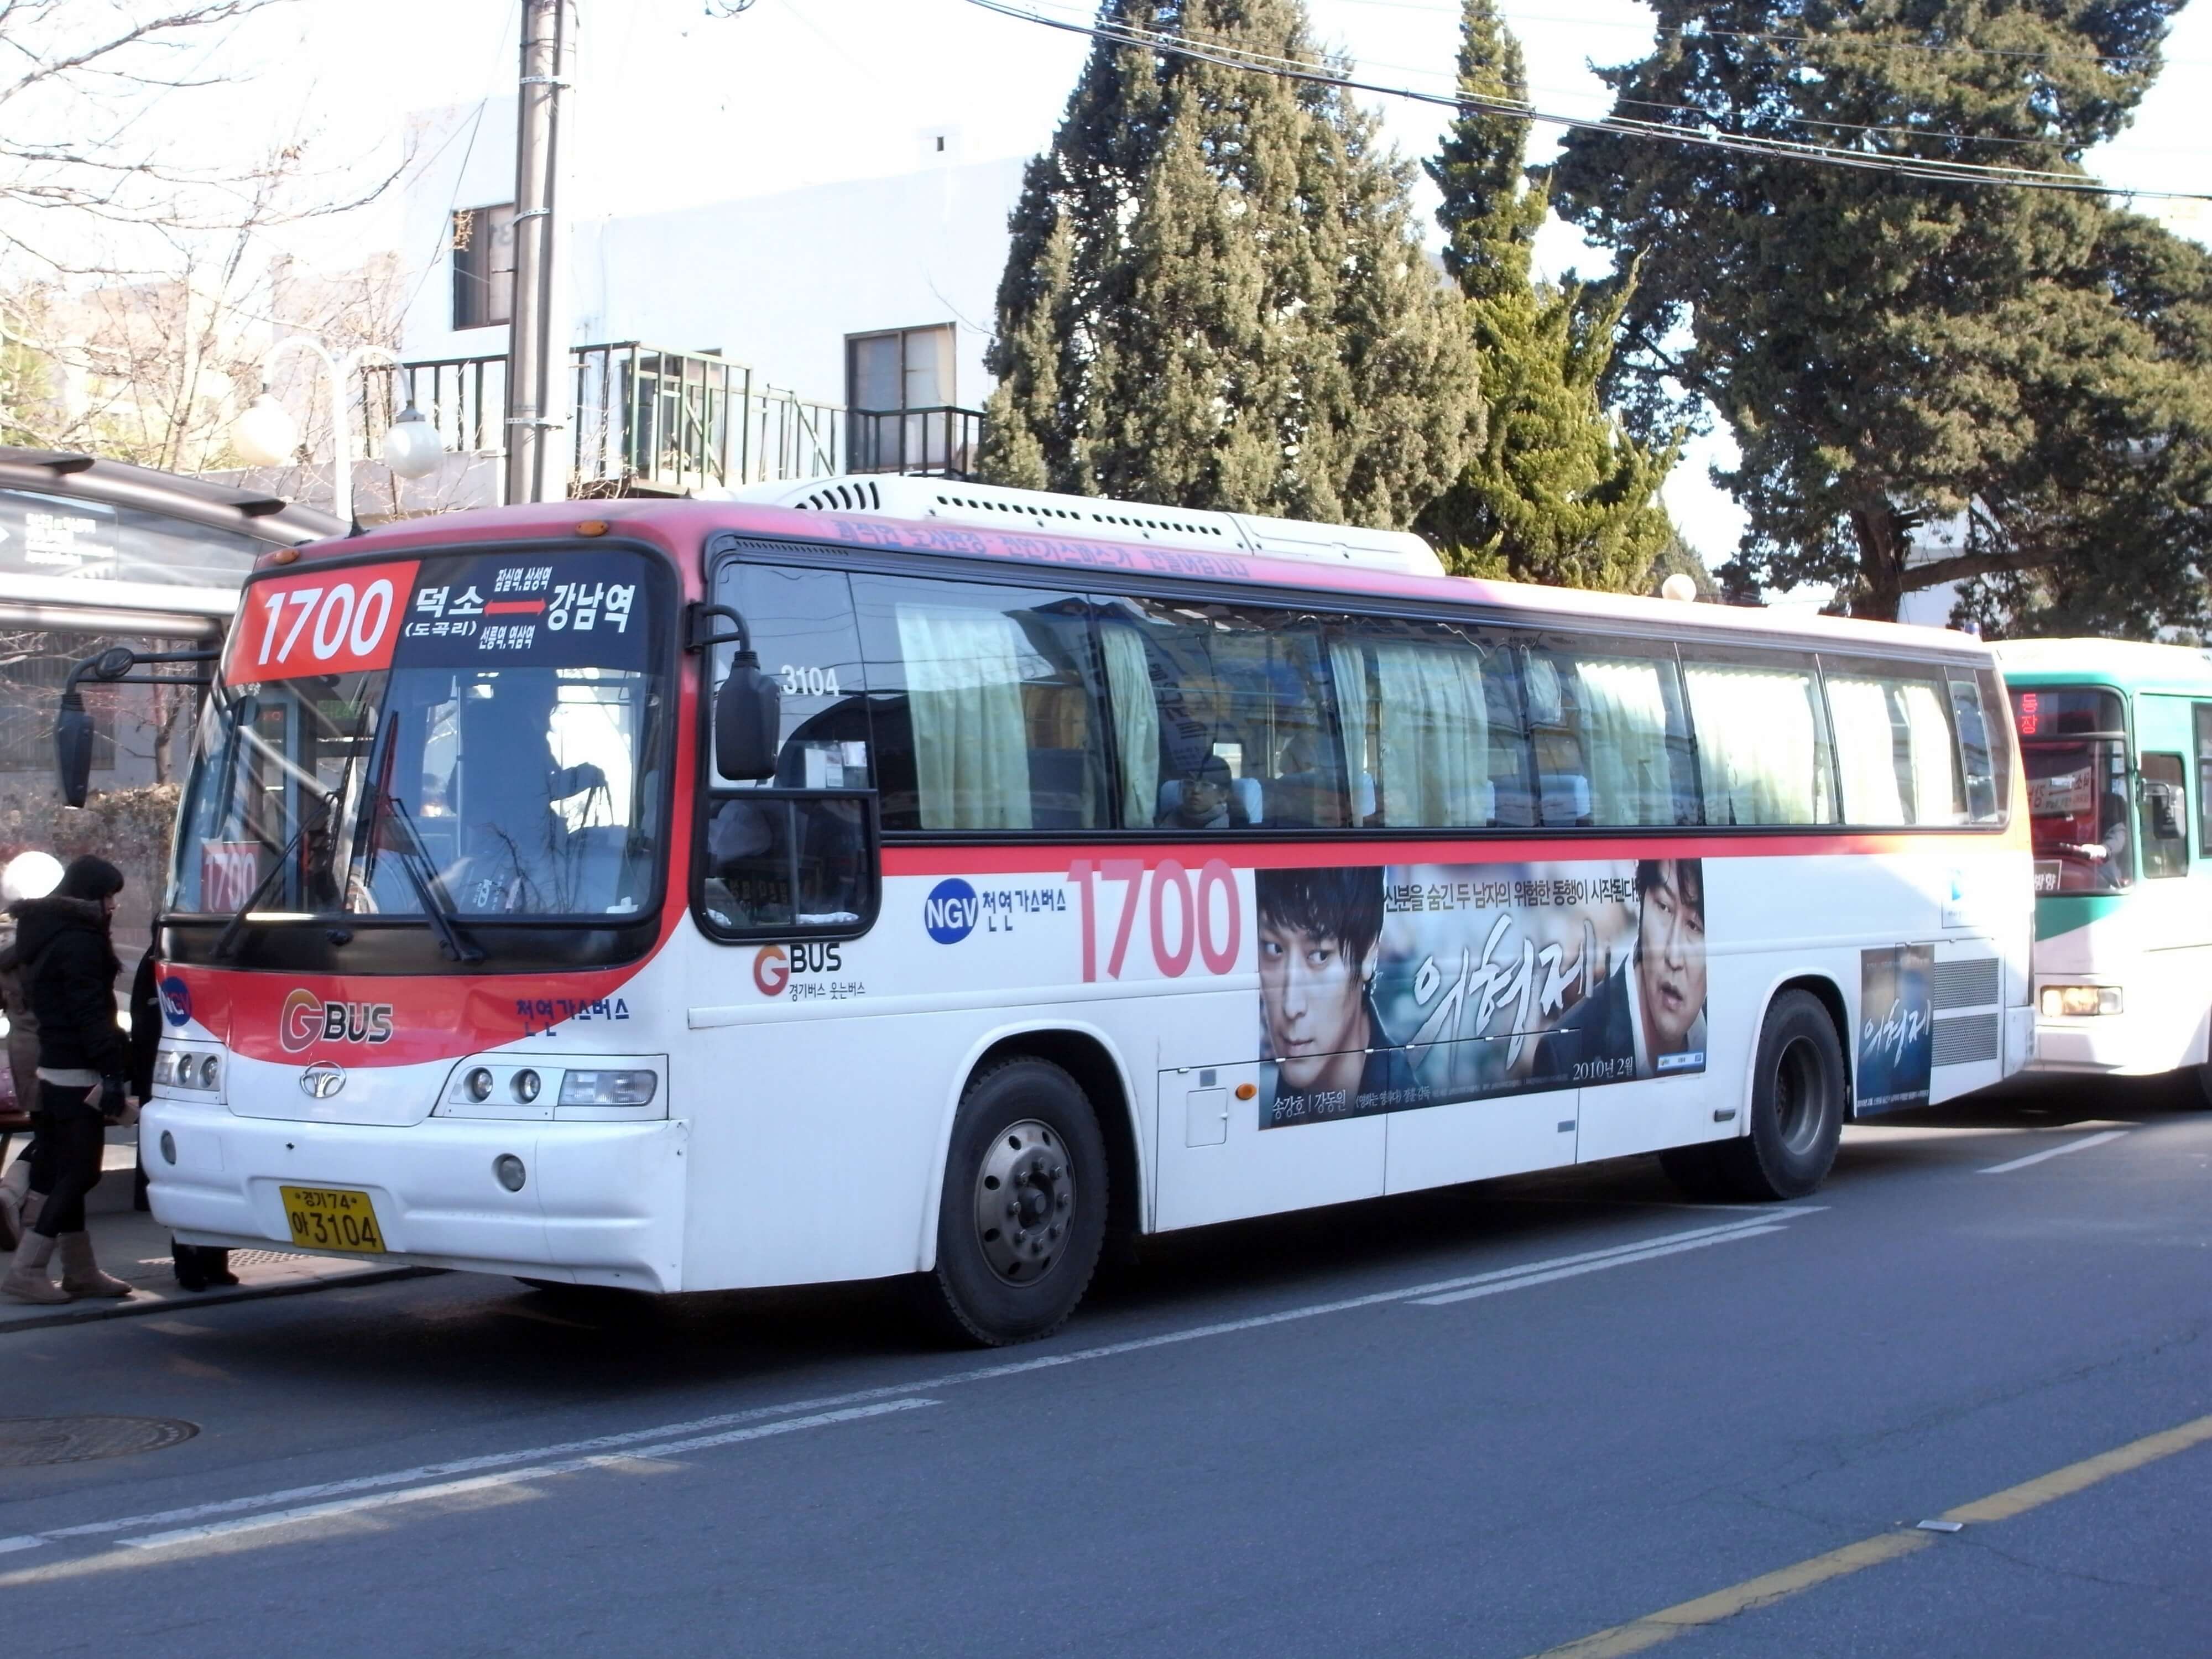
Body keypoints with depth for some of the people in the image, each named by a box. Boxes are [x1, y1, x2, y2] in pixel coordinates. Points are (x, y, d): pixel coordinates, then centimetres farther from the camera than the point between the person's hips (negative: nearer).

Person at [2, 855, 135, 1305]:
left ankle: (80, 1271, 17)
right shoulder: (79, 942, -15)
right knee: (77, 1173, -7)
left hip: (54, 1067, 10)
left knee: (66, 1172, 11)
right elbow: (91, 1012, -21)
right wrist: (112, 1071, -22)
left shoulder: (49, 935, 16)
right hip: (77, 1073, -10)